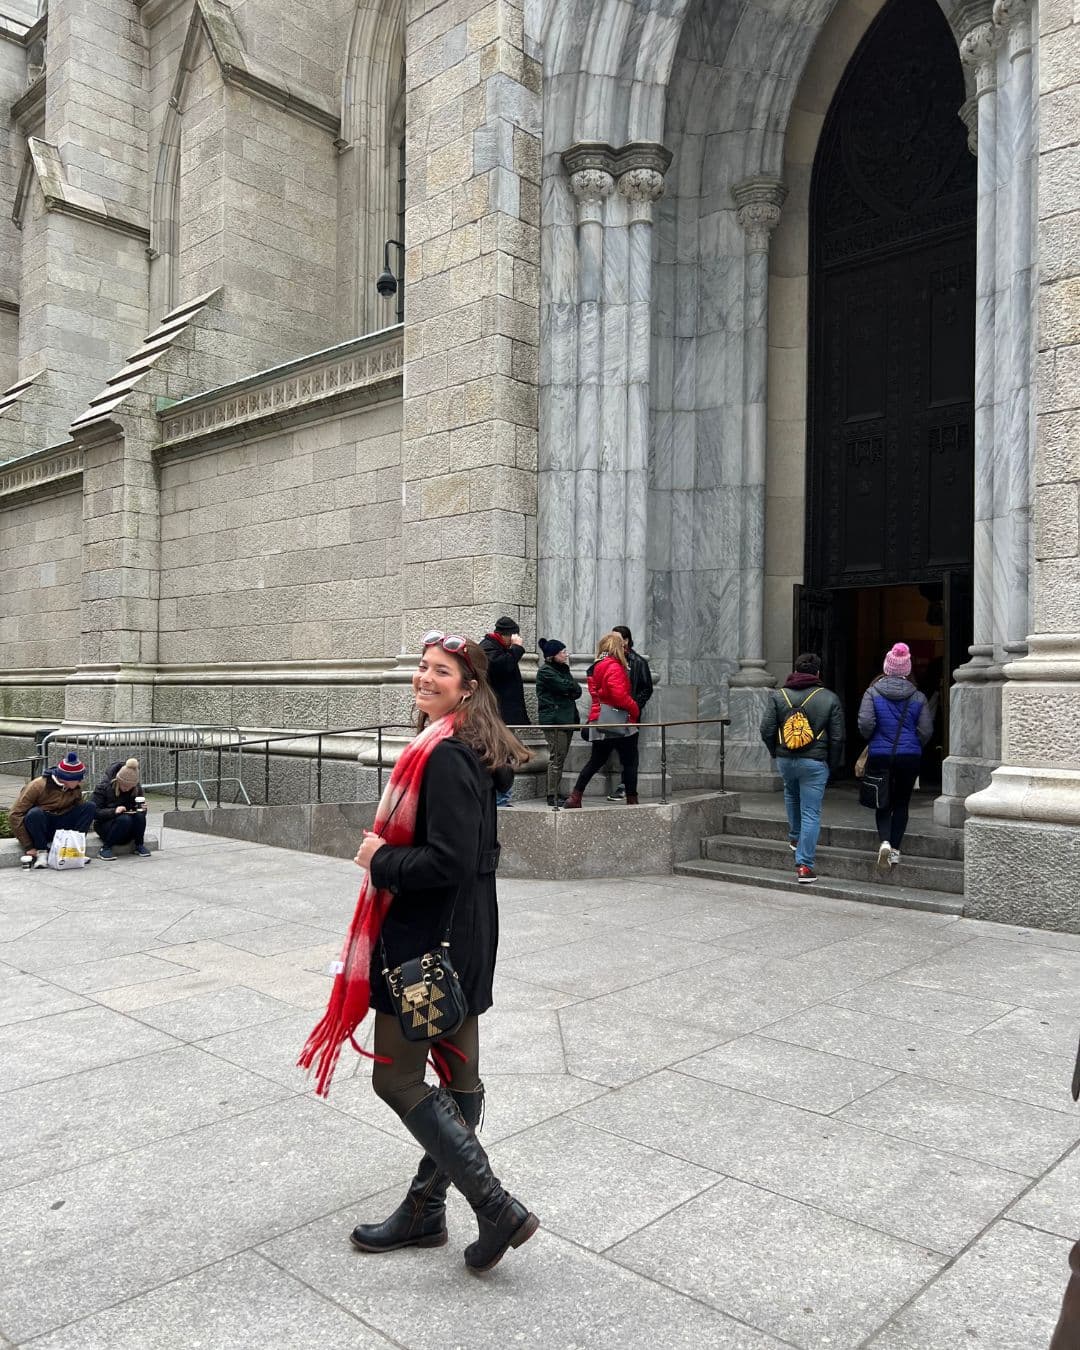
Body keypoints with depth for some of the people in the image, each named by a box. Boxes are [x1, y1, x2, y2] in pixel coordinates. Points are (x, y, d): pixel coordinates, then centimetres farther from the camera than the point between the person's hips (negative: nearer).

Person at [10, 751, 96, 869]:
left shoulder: (76, 787, -6)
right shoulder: (38, 786, -21)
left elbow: (80, 812, 3)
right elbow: (14, 815, -20)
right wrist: (29, 847, -23)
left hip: (60, 827, 4)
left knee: (90, 806, -14)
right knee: (35, 813, -37)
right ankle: (42, 852, -20)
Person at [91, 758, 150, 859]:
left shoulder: (137, 788, -3)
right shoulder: (103, 787, -14)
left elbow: (139, 808, 5)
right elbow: (95, 812, -18)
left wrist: (141, 808, -19)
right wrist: (114, 811, -34)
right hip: (105, 825, -3)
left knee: (140, 815, -29)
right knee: (125, 819, -35)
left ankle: (139, 845, -11)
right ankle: (106, 848, -21)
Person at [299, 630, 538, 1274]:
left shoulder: (444, 757, -22)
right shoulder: (470, 751, 9)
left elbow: (449, 863, -26)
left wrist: (380, 860, -14)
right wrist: (389, 850, 7)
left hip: (427, 939, -10)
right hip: (463, 933, 10)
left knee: (397, 1078, 3)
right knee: (459, 1077, 16)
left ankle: (497, 1208, 5)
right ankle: (425, 1209, 34)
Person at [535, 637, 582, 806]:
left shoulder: (563, 670, 21)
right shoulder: (545, 671, -5)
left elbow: (578, 691, 11)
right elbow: (565, 686, -16)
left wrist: (568, 691, -8)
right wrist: (571, 688, 4)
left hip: (567, 719, 8)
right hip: (554, 720, -8)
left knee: (560, 758, 7)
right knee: (556, 758, -10)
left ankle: (556, 793, 11)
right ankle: (552, 797, -8)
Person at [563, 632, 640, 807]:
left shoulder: (596, 667, 14)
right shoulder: (614, 667, -15)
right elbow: (620, 696, -22)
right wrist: (634, 709, -6)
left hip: (599, 721, 9)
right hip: (616, 722, -9)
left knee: (597, 760, 14)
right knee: (630, 761, 2)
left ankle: (575, 797, 9)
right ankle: (632, 800, 4)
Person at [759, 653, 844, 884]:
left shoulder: (778, 695, 1)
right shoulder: (829, 698, -2)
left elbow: (766, 730, -3)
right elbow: (837, 737, -2)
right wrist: (833, 765, 9)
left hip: (785, 760, 2)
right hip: (815, 762, -2)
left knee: (791, 797, 31)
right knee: (811, 813, 0)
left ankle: (795, 838, 43)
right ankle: (804, 866, -3)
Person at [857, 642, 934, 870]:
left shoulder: (873, 692, -5)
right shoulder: (918, 697, -1)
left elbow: (865, 723, -15)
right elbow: (926, 731, -3)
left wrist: (872, 739, 5)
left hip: (879, 756, -1)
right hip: (910, 757, 1)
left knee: (883, 803, 11)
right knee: (901, 804, 12)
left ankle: (885, 841, -11)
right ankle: (895, 850, 14)